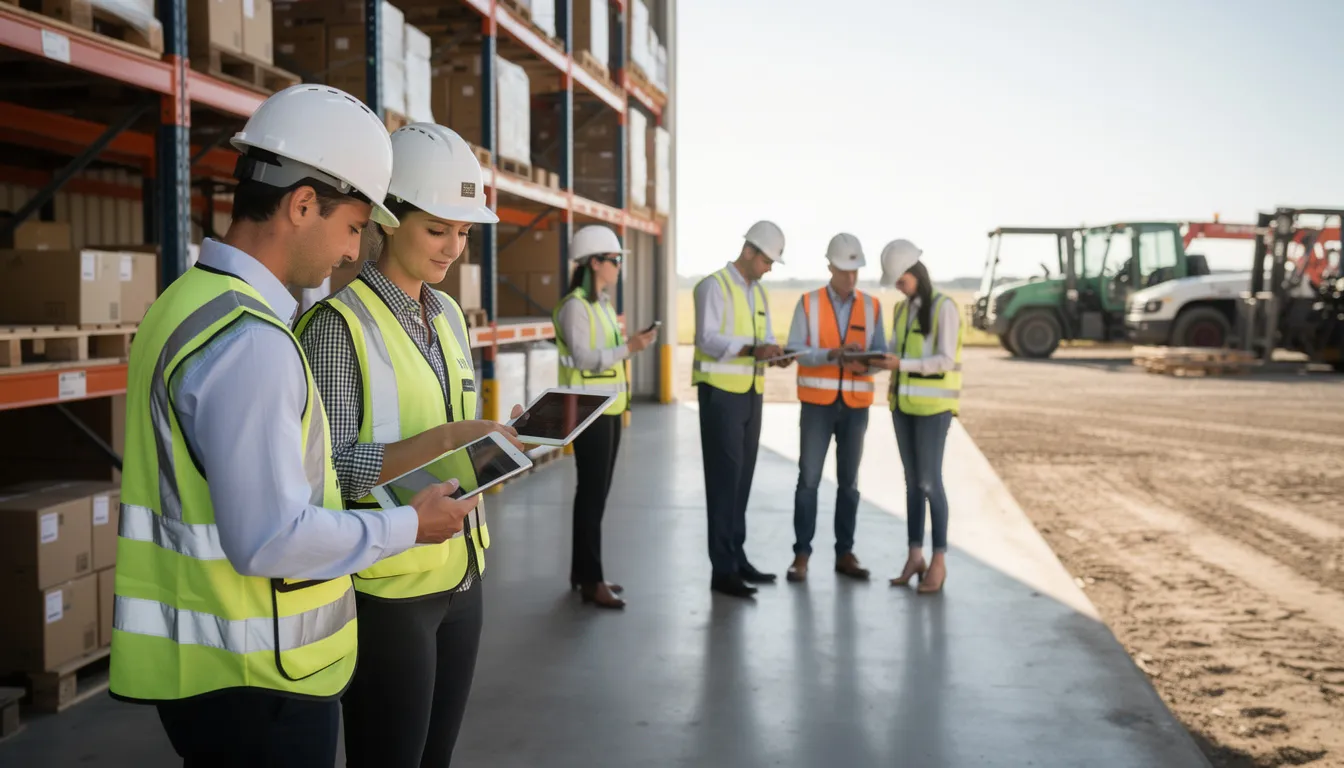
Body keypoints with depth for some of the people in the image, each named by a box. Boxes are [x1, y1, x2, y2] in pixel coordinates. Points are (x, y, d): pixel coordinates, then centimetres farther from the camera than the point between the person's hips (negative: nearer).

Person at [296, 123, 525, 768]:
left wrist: (500, 442, -3)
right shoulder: (339, 320, -14)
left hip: (459, 574, 7)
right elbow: (332, 468, -18)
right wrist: (444, 440, -27)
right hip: (387, 586, -7)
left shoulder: (447, 315, 9)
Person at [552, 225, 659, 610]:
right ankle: (591, 580, 0)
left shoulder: (602, 303, 15)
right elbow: (585, 358, -19)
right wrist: (629, 348, -19)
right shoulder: (575, 305, -12)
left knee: (596, 492, 12)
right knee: (592, 493, -6)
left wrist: (632, 343, 4)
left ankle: (583, 571, 21)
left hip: (609, 408, 9)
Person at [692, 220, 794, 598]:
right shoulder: (714, 286, -9)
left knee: (742, 477, 10)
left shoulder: (759, 292, 16)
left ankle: (737, 557, 19)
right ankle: (722, 569, -3)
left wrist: (775, 352, -8)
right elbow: (707, 339, -19)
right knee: (724, 478, -7)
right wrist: (752, 349, -30)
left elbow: (765, 336, 15)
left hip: (750, 392, 7)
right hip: (721, 392, -7)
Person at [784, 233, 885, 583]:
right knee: (808, 478, -3)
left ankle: (845, 553, 15)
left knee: (849, 481, 7)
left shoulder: (871, 306, 6)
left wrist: (865, 363, -21)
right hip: (817, 403, -2)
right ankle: (801, 554, 4)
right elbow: (795, 350, -7)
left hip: (855, 404, 2)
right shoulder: (808, 303, 0)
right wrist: (831, 354, -22)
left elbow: (880, 353, 2)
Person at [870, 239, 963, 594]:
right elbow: (895, 355, 11)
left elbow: (945, 361, -16)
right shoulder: (902, 310, 13)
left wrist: (902, 365, -25)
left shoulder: (944, 307, -10)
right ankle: (915, 557, 15)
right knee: (912, 481, 9)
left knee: (930, 482, -6)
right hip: (903, 402, 7)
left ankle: (939, 561, 2)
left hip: (932, 404, -7)